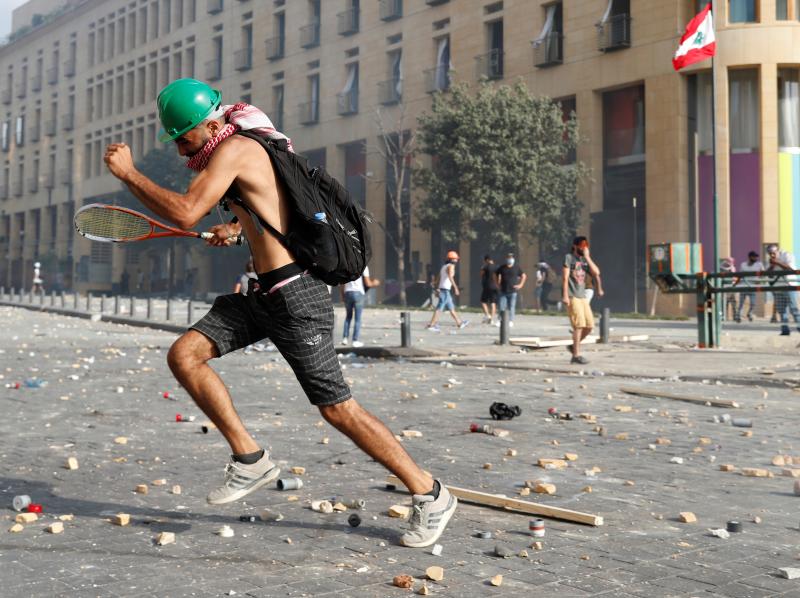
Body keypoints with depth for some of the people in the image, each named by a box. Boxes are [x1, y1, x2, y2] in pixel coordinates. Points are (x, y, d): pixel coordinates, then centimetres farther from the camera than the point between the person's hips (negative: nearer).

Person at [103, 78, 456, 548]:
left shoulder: (234, 148, -14)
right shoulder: (246, 147, 14)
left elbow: (186, 213, -24)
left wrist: (128, 173, -13)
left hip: (294, 295, -10)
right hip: (261, 295, 10)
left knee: (337, 408, -5)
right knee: (184, 356, -1)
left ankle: (431, 495, 8)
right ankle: (251, 459, 7)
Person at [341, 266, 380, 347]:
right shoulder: (364, 267, -2)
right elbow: (367, 283, -2)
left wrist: (342, 295, 17)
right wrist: (374, 283, 19)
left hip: (347, 293, 4)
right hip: (358, 293, -4)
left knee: (348, 316, 17)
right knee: (358, 318, 3)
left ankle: (345, 338, 9)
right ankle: (355, 340, 2)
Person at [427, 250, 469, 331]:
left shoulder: (444, 266, 19)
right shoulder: (451, 266, -8)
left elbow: (438, 278, 21)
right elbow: (450, 277, -24)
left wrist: (437, 289, 24)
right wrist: (455, 287, -28)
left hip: (441, 288, 10)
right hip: (446, 290, -10)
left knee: (451, 308, 17)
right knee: (440, 308, -11)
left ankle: (459, 323, 27)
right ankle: (431, 325, -14)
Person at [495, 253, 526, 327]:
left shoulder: (516, 268, 1)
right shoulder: (502, 268, 4)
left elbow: (524, 276, 12)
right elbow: (496, 274, 19)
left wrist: (521, 285, 4)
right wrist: (498, 283, 12)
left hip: (513, 291, -1)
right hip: (503, 291, 1)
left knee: (512, 307, -1)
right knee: (502, 307, -3)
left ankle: (511, 321, 5)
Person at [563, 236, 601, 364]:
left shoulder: (584, 260, 17)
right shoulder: (569, 258, -1)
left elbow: (596, 272, 3)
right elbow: (565, 278, -7)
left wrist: (587, 257, 1)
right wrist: (565, 296, -14)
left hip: (582, 296, 7)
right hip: (572, 296, -7)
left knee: (589, 325, 3)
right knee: (579, 324, -12)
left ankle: (574, 345, 22)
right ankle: (576, 355, -7)